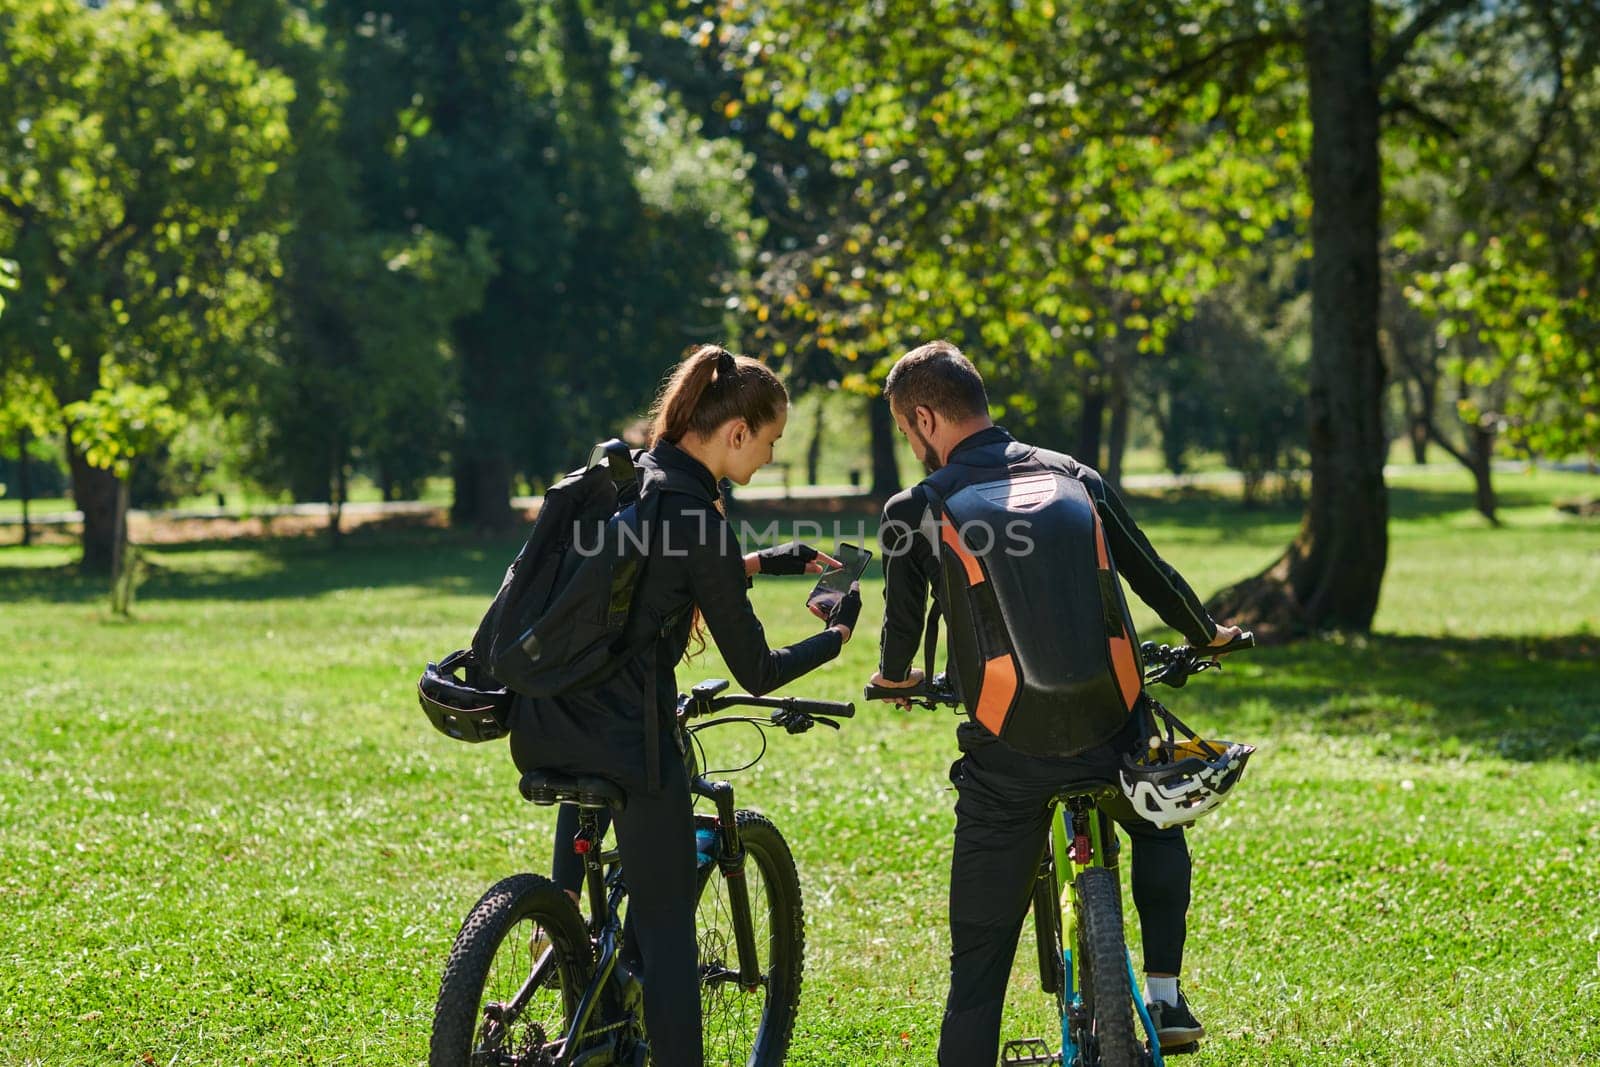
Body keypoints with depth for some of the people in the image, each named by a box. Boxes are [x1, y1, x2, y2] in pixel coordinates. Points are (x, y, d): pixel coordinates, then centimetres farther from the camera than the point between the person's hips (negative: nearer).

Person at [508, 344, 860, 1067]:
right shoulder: (699, 518, -14)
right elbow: (755, 671, -7)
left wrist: (761, 563, 24)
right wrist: (838, 633, 9)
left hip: (543, 729, 7)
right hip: (629, 737, -7)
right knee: (665, 931, 3)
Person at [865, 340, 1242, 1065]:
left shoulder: (913, 512, 0)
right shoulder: (1072, 477, 8)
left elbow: (903, 626, 10)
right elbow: (1151, 575, 17)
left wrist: (895, 677, 35)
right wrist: (1206, 636, 38)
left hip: (1004, 757, -2)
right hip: (1108, 731, 3)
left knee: (978, 962, 6)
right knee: (1158, 831, 35)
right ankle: (1165, 997, 24)